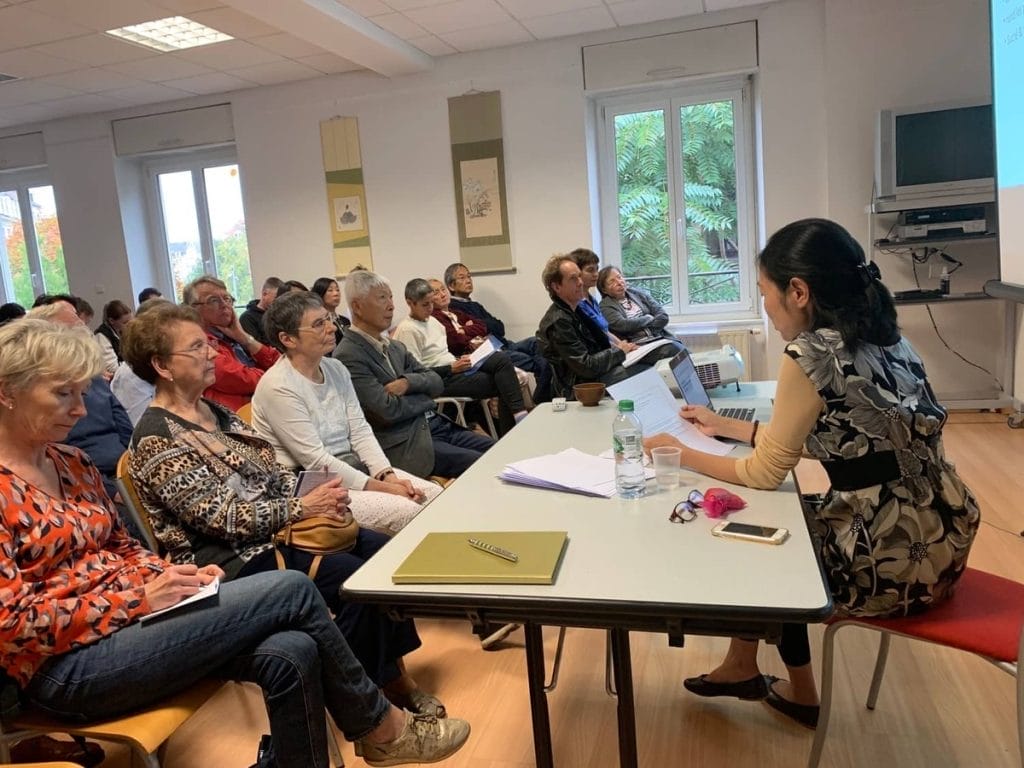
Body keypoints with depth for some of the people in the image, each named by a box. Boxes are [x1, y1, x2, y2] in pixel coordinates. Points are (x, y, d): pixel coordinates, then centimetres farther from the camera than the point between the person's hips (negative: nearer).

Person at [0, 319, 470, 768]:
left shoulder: (72, 463, 12)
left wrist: (169, 575, -3)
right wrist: (138, 598, -18)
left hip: (127, 623, 7)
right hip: (69, 668, -7)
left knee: (291, 653, -20)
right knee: (292, 591, -20)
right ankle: (380, 727, 0)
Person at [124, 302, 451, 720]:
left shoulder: (215, 411, 11)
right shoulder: (157, 439, -15)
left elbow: (270, 473, 12)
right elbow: (221, 517, -21)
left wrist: (316, 491, -7)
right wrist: (302, 508, -22)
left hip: (274, 526, 8)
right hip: (231, 558, -8)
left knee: (382, 551, -7)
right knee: (354, 576, -22)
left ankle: (395, 676, 5)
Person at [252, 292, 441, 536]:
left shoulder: (336, 369, 7)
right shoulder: (278, 388, -18)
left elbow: (360, 430, 4)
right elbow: (317, 462, -20)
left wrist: (388, 476, -12)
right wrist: (381, 488, -20)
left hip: (355, 468, 8)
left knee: (437, 496, -6)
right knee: (408, 512, -22)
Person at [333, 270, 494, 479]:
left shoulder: (396, 347, 15)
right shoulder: (348, 356, -12)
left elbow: (437, 383, 12)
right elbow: (388, 410, -18)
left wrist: (408, 382, -9)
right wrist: (426, 398, -1)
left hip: (437, 426, 8)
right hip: (407, 445, -8)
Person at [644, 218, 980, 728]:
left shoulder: (810, 355, -19)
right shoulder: (881, 337, 7)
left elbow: (765, 474, -11)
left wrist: (681, 453, 2)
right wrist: (726, 427, 20)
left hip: (895, 561, -8)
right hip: (941, 538, 8)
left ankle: (800, 695, 39)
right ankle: (744, 669, 35)